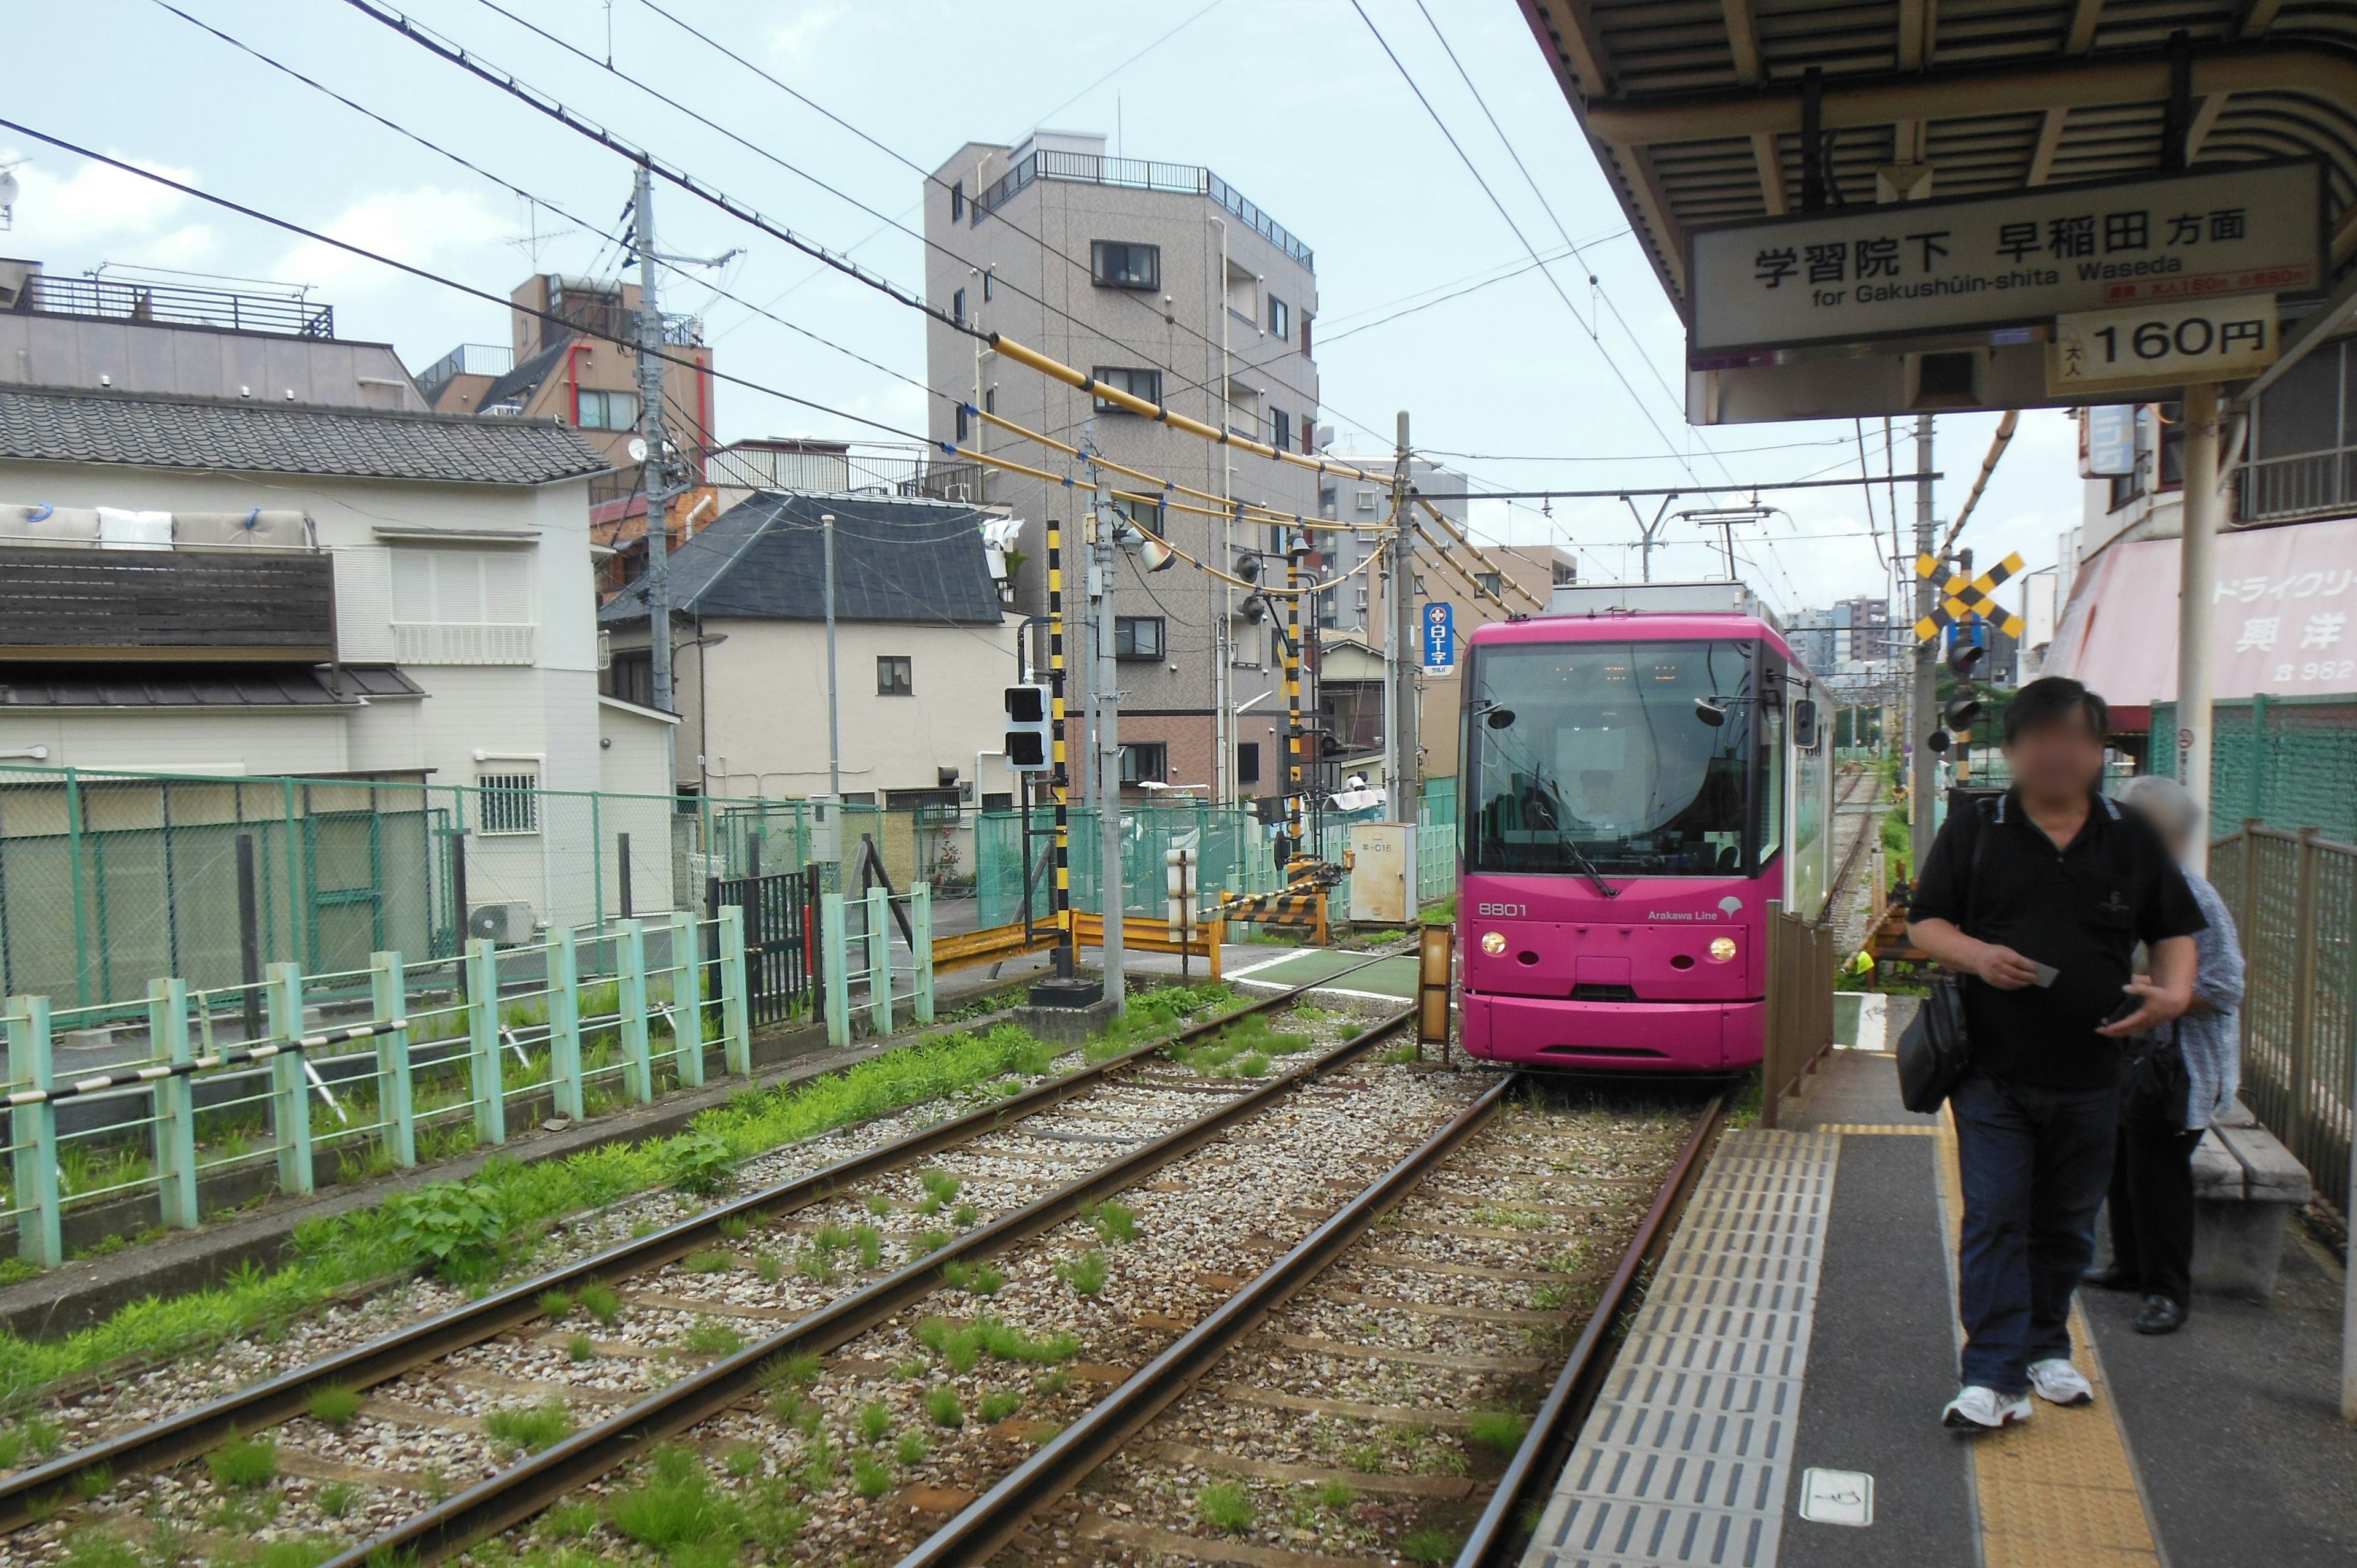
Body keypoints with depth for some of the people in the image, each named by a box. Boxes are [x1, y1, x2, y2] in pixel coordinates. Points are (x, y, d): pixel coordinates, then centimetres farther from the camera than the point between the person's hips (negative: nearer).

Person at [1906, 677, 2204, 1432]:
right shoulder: (1974, 830, 0)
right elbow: (1924, 922, 1)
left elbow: (2175, 929, 12)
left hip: (2089, 1075, 3)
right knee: (1994, 1221, -6)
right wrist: (1975, 954, -19)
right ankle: (1995, 1377, -3)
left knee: (2067, 1224, 15)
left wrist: (2174, 990, -8)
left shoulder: (2132, 839, 7)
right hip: (1994, 1072, -3)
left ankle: (2047, 1348, 33)